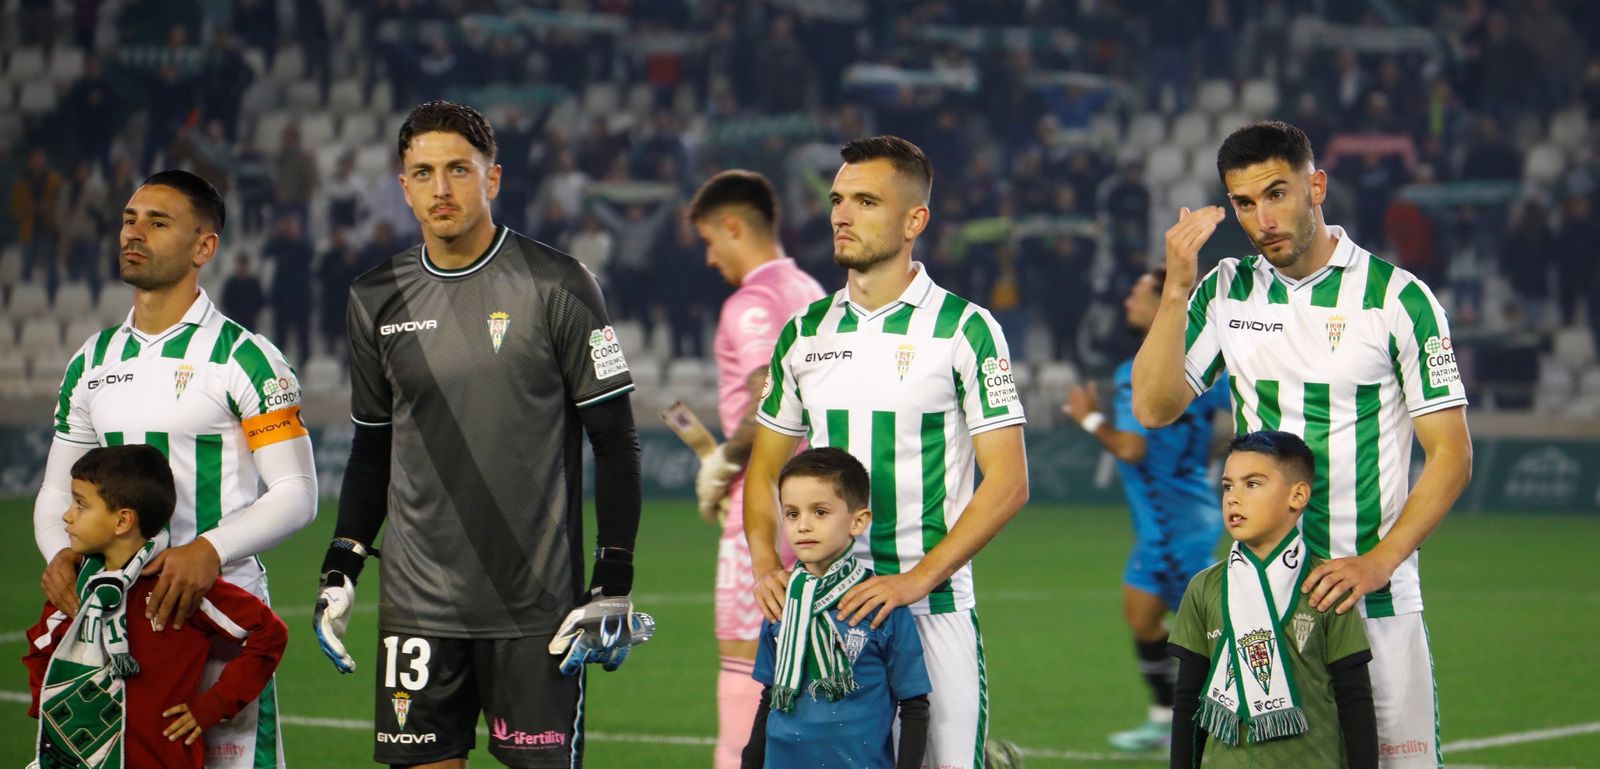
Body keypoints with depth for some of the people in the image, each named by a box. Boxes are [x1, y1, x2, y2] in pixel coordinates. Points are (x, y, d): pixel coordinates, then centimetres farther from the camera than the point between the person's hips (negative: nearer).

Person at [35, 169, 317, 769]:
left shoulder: (245, 358, -5)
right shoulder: (91, 364, 14)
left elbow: (296, 494, -9)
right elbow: (57, 490, 18)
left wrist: (209, 550, -24)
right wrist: (60, 553, -4)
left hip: (219, 605, -5)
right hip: (112, 608, 5)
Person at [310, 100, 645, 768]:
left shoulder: (556, 287, -3)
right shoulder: (377, 299, 9)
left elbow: (615, 443, -1)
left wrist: (613, 582, -7)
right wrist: (339, 570, 9)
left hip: (537, 608, -3)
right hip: (418, 604, 3)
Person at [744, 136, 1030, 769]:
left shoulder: (966, 330, -3)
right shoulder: (804, 333, 11)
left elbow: (1007, 483, -7)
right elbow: (765, 467, 18)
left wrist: (916, 579, -16)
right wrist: (765, 563, -1)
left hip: (933, 608, -4)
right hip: (822, 607, 4)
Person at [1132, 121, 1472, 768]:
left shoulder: (1397, 297, -4)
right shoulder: (1225, 291, 8)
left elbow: (1451, 454, -4)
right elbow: (1153, 407, 1)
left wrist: (1376, 563, -15)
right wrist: (1177, 288, -8)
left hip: (1375, 597, -3)